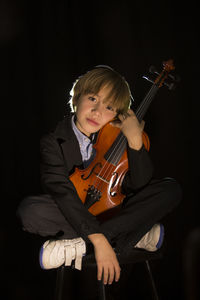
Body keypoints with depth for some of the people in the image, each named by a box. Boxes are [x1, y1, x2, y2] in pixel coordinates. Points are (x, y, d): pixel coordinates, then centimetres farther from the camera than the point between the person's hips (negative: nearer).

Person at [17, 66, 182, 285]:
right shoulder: (53, 142, -14)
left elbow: (140, 185, -12)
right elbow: (63, 193, -28)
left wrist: (135, 141, -26)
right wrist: (98, 239, -39)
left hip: (112, 210, 3)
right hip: (72, 215, -3)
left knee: (171, 189, -16)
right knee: (29, 211, -33)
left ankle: (80, 245, -29)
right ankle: (134, 234, -28)